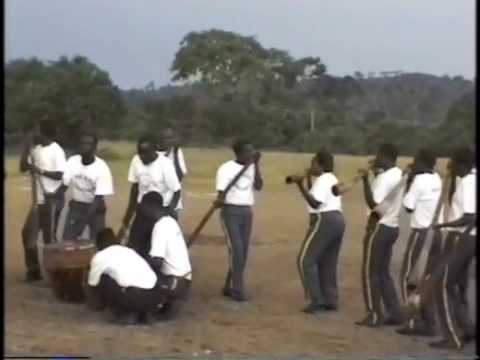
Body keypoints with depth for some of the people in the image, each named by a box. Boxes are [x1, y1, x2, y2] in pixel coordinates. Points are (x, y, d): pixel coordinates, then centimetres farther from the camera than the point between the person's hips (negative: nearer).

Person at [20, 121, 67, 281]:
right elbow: (23, 167, 9)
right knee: (27, 233, 10)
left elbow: (62, 176, -20)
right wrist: (27, 146, 0)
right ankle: (33, 270, 21)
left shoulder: (56, 151, -13)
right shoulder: (36, 149, 9)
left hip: (52, 200, -8)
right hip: (39, 199, 8)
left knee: (49, 237, -3)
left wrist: (40, 170, -21)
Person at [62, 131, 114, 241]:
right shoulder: (72, 161, -12)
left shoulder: (102, 168, -22)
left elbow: (99, 197, -24)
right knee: (67, 240, -3)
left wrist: (84, 218, -33)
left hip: (95, 207, -2)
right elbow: (64, 184, -8)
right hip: (76, 205, 3)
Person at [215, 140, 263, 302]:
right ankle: (237, 289, -8)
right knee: (236, 250, -14)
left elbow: (259, 186, -5)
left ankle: (229, 287, 19)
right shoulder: (226, 168, -6)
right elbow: (222, 191, -13)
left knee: (243, 252, 7)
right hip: (231, 211, -6)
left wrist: (256, 164, -8)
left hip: (247, 212, 6)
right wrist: (220, 200, -36)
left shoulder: (252, 167, 10)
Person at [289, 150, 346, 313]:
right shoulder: (332, 179, 22)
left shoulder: (322, 179, -11)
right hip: (337, 220, 10)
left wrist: (300, 185, -23)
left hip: (325, 222, -10)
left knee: (306, 260, -5)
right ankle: (331, 300, 12)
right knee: (328, 263, 13)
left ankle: (317, 300, -7)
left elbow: (315, 203, -21)